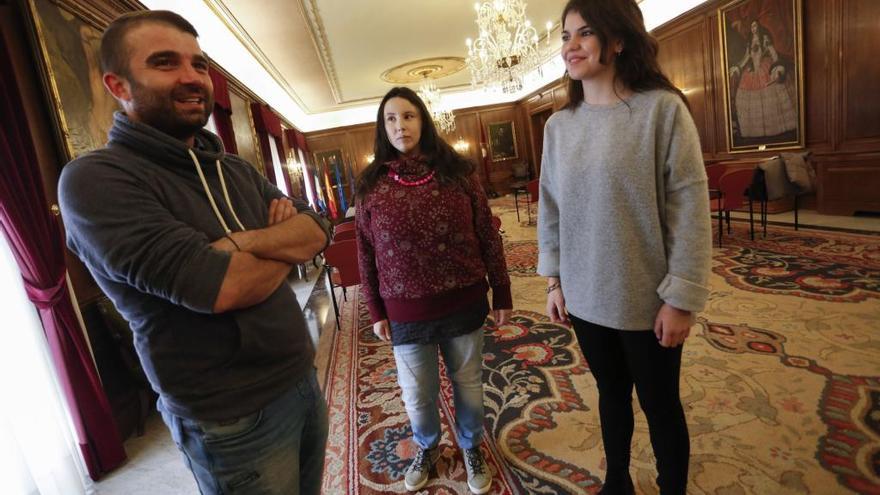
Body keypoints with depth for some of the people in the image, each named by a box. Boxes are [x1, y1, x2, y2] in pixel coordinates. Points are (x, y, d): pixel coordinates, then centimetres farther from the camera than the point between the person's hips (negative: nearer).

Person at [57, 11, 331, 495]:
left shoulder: (234, 169, 8)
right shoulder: (95, 179, -15)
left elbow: (316, 229, -2)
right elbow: (217, 287, -26)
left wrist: (241, 243, -19)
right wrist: (281, 247, -7)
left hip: (301, 380, 7)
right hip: (233, 417, -6)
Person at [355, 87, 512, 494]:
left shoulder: (456, 171, -3)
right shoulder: (371, 185, -3)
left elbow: (488, 236, 0)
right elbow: (366, 254, 2)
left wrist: (501, 294, 2)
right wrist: (376, 312, 4)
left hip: (464, 304, 0)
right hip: (406, 313, 0)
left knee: (469, 385, 18)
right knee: (417, 396, 16)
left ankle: (471, 448, 48)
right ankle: (427, 448, 49)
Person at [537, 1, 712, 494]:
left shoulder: (662, 108, -10)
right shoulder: (558, 125, 3)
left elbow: (689, 208, -12)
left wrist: (681, 298, -13)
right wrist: (555, 280, 6)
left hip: (646, 300, -4)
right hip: (585, 298, 4)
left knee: (660, 404, 15)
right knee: (612, 393, 22)